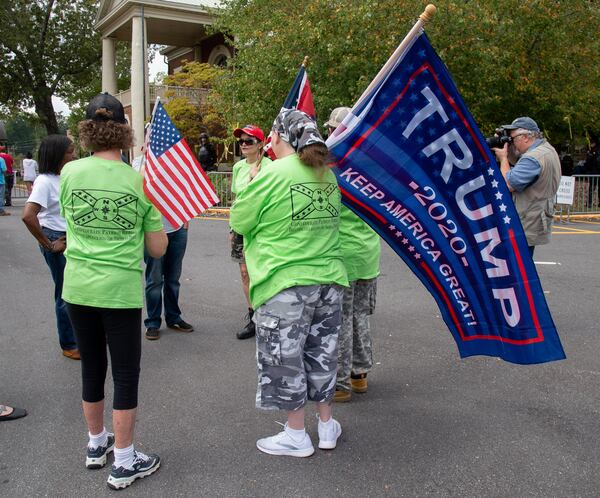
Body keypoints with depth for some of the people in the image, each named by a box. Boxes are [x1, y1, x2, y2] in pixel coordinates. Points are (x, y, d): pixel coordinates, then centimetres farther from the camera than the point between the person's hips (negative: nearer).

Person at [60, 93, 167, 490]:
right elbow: (158, 248, -4)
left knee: (92, 370, 19)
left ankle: (97, 444, 37)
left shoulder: (70, 172, -3)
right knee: (126, 375, 8)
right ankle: (124, 463, 17)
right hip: (120, 292, -3)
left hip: (78, 289, 4)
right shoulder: (139, 181, -9)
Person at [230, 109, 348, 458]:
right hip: (329, 279, 7)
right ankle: (327, 426, 31)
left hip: (286, 283, -6)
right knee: (321, 353, 18)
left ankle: (297, 435, 19)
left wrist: (251, 185, 11)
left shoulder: (272, 174, -14)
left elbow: (239, 222, -4)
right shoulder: (327, 175, 6)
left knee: (286, 360, 8)